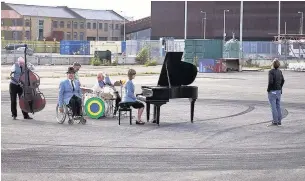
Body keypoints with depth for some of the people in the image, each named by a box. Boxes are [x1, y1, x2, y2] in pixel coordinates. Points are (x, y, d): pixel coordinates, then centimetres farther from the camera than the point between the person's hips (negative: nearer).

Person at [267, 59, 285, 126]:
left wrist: (268, 89, -9)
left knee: (273, 107, -2)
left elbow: (270, 81, -23)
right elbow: (283, 80, 11)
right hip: (278, 90, 7)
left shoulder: (271, 71, -16)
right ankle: (279, 121, 15)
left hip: (272, 91, -7)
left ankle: (275, 121, -1)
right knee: (278, 106, 12)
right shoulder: (280, 71, 5)